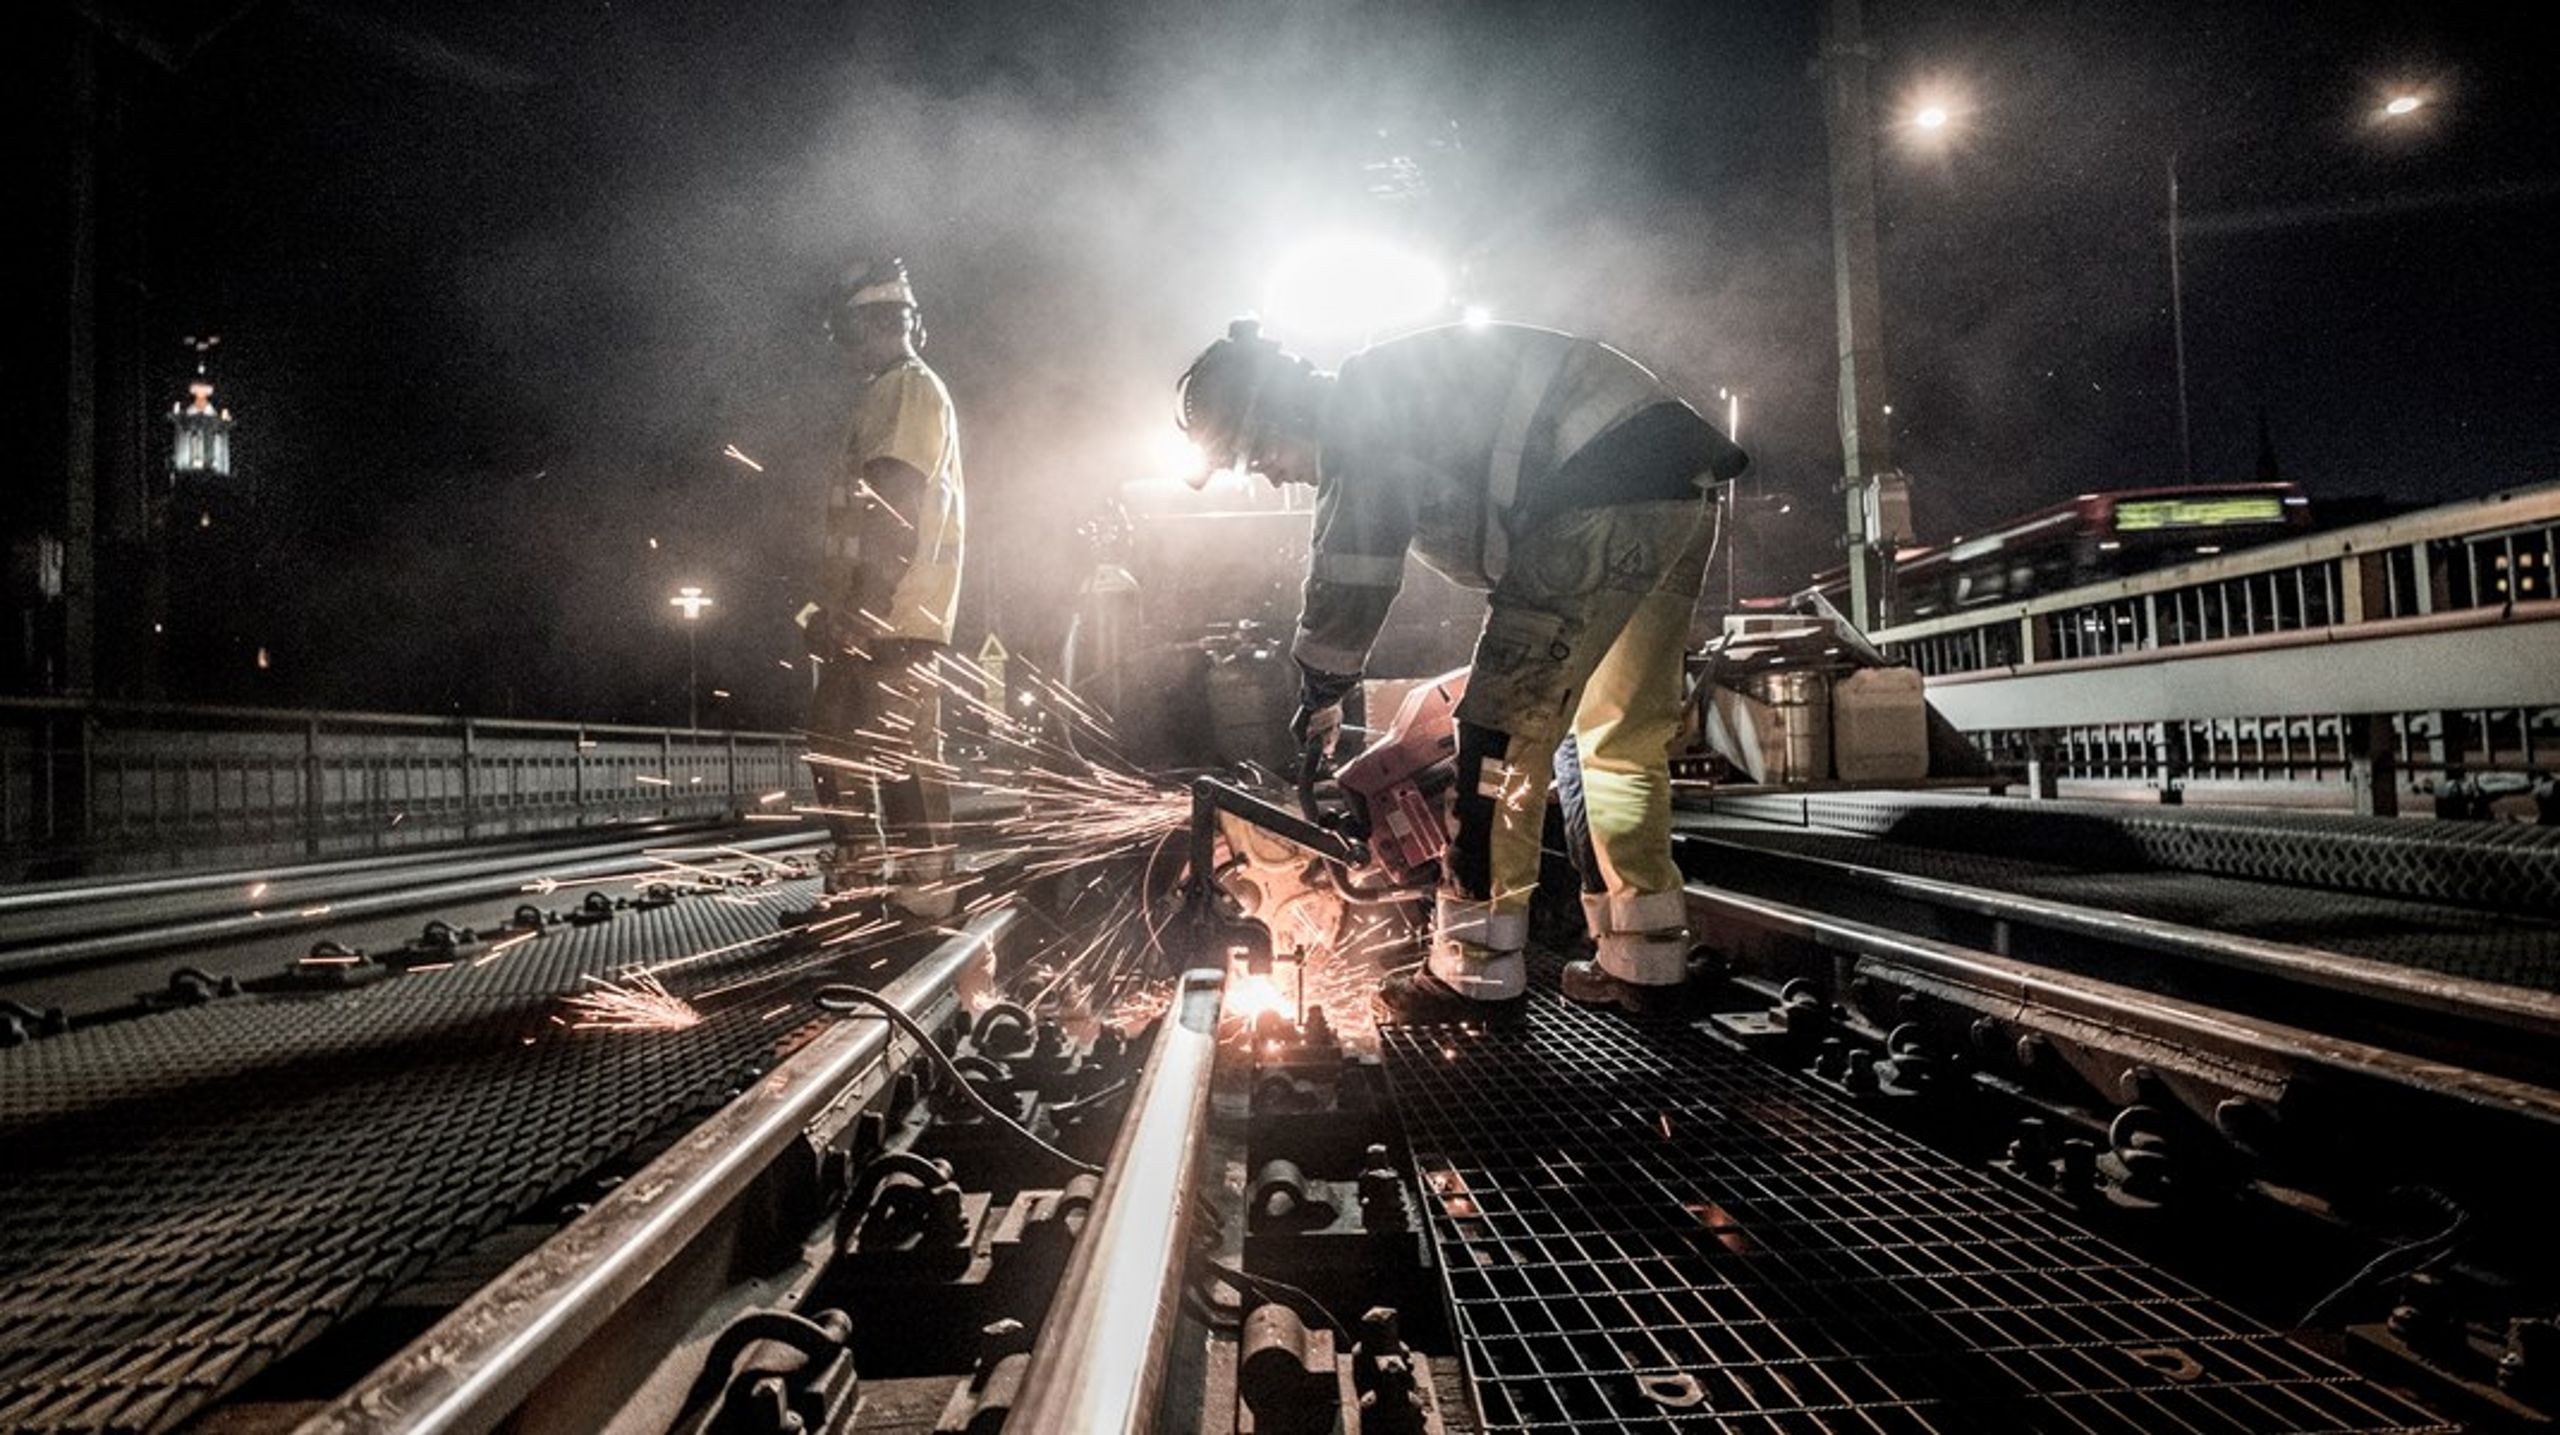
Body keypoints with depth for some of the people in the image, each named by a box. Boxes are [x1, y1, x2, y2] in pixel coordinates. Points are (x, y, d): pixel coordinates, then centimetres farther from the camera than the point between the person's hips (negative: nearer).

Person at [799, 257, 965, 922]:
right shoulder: (884, 396, 23)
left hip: (896, 618, -10)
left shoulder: (913, 389, -8)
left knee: (899, 754, -7)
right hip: (867, 616, 10)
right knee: (835, 741, 15)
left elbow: (899, 504, -19)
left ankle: (925, 889, 1)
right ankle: (863, 875, 25)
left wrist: (867, 607, -24)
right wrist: (835, 606, 23)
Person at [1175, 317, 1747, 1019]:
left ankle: (1478, 970, -1)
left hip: (1602, 504, -11)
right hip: (1678, 494, 11)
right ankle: (1644, 962, 19)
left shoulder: (1358, 409, -6)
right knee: (1626, 736, 14)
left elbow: (1348, 585, -8)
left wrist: (1320, 696, 5)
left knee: (1503, 727, -6)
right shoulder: (1400, 387, 25)